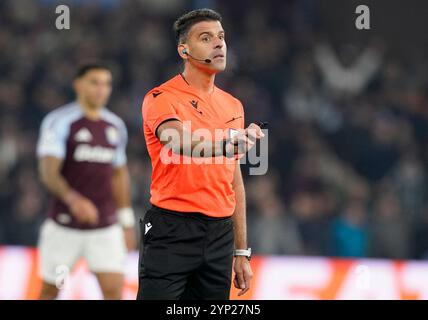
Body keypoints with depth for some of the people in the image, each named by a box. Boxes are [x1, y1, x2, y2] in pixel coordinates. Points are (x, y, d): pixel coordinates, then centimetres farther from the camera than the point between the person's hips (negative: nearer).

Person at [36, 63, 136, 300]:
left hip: (106, 229, 3)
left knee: (114, 289, -10)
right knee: (50, 290, 9)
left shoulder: (116, 127, 9)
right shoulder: (60, 122, -8)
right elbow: (48, 172, -18)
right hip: (64, 225, -3)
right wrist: (73, 199, -35)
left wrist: (127, 221, 19)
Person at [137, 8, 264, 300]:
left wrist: (241, 253, 16)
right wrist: (230, 144, -45)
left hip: (220, 235, 6)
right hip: (172, 232, -6)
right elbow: (183, 145, -27)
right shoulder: (161, 99, -6)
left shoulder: (233, 106, 15)